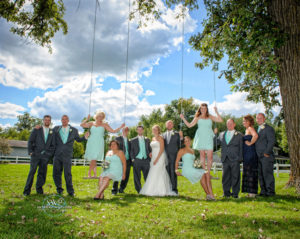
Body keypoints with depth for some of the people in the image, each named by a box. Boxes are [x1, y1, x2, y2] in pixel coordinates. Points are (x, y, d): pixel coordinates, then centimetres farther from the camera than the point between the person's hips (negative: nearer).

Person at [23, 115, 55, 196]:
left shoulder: (52, 132, 12)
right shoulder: (36, 130, 8)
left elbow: (53, 145, 12)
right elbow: (30, 141, 5)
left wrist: (50, 154, 1)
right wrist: (30, 152, -4)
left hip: (45, 156, 2)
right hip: (35, 154, -2)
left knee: (42, 172, 2)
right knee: (32, 171, -7)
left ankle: (39, 189, 13)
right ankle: (27, 190, 0)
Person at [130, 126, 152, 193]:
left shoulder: (147, 139, 15)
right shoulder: (133, 140, 8)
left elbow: (149, 149, 18)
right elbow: (131, 151, 6)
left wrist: (150, 153, -2)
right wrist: (133, 159, -4)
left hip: (146, 160, 1)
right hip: (137, 160, -1)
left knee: (147, 176, 0)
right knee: (137, 177, 1)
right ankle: (139, 190, 12)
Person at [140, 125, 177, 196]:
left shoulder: (160, 138, -8)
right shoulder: (153, 138, 15)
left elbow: (162, 149, -15)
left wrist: (157, 159, -20)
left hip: (160, 157, -8)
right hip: (154, 158, 8)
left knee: (157, 174, -9)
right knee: (154, 174, 7)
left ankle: (159, 191, -2)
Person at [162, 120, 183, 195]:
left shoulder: (176, 134, 5)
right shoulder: (163, 135, 14)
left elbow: (180, 144, -1)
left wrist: (181, 137, -16)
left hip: (173, 156, -3)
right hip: (165, 157, 3)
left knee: (173, 173, -4)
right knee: (167, 173, 6)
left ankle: (174, 189, 1)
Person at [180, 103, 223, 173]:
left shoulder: (210, 117, 9)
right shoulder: (197, 118, 9)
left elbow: (220, 120, 1)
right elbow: (189, 125, 6)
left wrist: (216, 112, -6)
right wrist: (183, 118, -1)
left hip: (209, 138, 0)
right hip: (201, 138, 0)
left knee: (210, 156, -7)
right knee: (202, 155, 3)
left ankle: (208, 172, 5)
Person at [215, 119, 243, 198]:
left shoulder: (239, 135, 8)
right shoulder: (222, 134, 18)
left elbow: (241, 148, 5)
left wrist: (240, 158, -3)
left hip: (234, 159, -3)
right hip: (225, 159, 3)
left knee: (235, 176, 0)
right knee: (225, 176, 6)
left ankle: (235, 193, 8)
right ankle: (226, 193, 15)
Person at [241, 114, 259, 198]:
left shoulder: (250, 128, -9)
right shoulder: (247, 129, 19)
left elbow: (255, 135, -29)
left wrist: (250, 143, -19)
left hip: (250, 152, -10)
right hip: (246, 153, 10)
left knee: (250, 171, -7)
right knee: (248, 171, 11)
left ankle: (252, 192, -4)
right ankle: (251, 191, 16)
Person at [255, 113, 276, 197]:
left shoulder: (269, 129, -6)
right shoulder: (258, 129, 20)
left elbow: (272, 141, -13)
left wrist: (266, 153, -15)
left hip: (266, 156, -8)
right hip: (259, 157, 8)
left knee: (267, 173, -5)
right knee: (260, 174, 9)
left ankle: (270, 191, 2)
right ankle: (263, 191, 16)